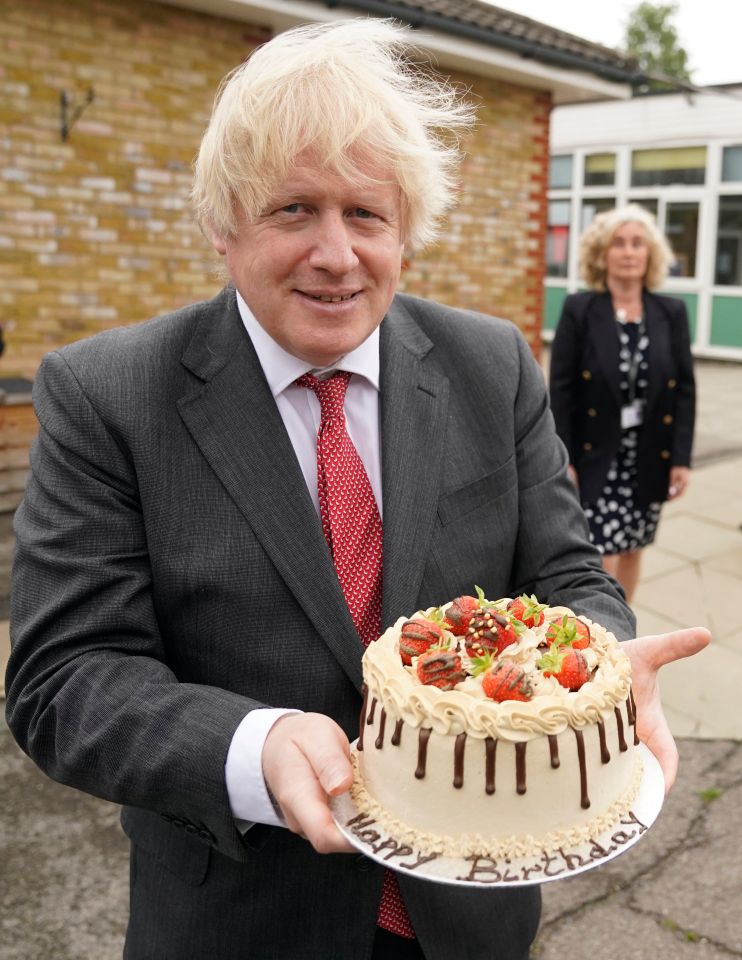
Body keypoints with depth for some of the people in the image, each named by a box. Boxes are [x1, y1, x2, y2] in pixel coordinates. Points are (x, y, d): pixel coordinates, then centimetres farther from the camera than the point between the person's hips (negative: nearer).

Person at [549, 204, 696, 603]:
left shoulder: (672, 313, 1)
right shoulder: (578, 309, -6)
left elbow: (685, 389, 3)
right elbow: (560, 388, -7)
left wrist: (681, 458, -3)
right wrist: (562, 459, -11)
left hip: (650, 456, 4)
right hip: (595, 454, -3)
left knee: (631, 553, 15)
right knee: (603, 558, -6)